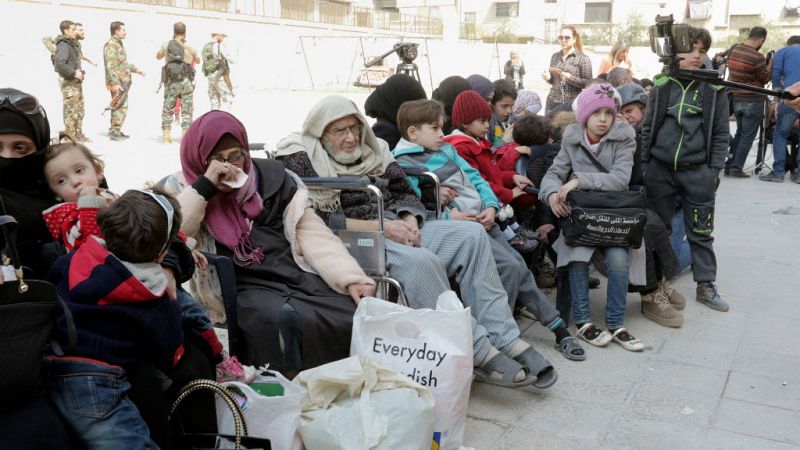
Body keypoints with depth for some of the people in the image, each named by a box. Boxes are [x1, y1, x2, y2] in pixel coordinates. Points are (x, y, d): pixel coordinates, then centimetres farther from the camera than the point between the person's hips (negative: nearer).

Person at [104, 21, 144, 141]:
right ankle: (114, 132, -3)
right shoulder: (111, 45, -13)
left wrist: (136, 69, 29)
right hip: (117, 83, -10)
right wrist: (115, 83, -25)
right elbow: (110, 66, -20)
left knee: (122, 107, 13)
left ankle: (116, 131, 20)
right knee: (120, 107, -8)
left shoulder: (119, 44, 19)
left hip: (124, 81, 10)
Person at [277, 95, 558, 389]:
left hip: (394, 229, 7)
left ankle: (504, 339, -16)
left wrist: (409, 221, -5)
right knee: (421, 261, -34)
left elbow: (404, 193, 20)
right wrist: (379, 227, -17)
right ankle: (480, 354, -26)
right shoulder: (301, 159, -1)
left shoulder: (371, 149, 18)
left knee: (471, 234, -12)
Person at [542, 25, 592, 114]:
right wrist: (548, 78, 0)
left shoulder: (583, 58, -1)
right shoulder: (555, 57, 14)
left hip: (572, 104, -4)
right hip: (552, 102, 4)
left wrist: (570, 77, -18)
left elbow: (588, 83, -7)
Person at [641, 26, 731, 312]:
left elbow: (721, 133, 2)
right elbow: (648, 127, 7)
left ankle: (706, 286, 16)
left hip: (697, 171, -1)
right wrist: (644, 165, 3)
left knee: (701, 231, 6)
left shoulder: (714, 88, 1)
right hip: (660, 168, 1)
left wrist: (714, 170, -4)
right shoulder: (662, 85, 3)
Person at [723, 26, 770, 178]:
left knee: (739, 133, 19)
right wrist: (769, 66, 8)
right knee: (747, 137, 3)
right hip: (753, 101, -7)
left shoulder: (733, 51, 2)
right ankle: (736, 168, 4)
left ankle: (729, 166, 19)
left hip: (735, 99, 7)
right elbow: (765, 79, -8)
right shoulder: (757, 57, -20)